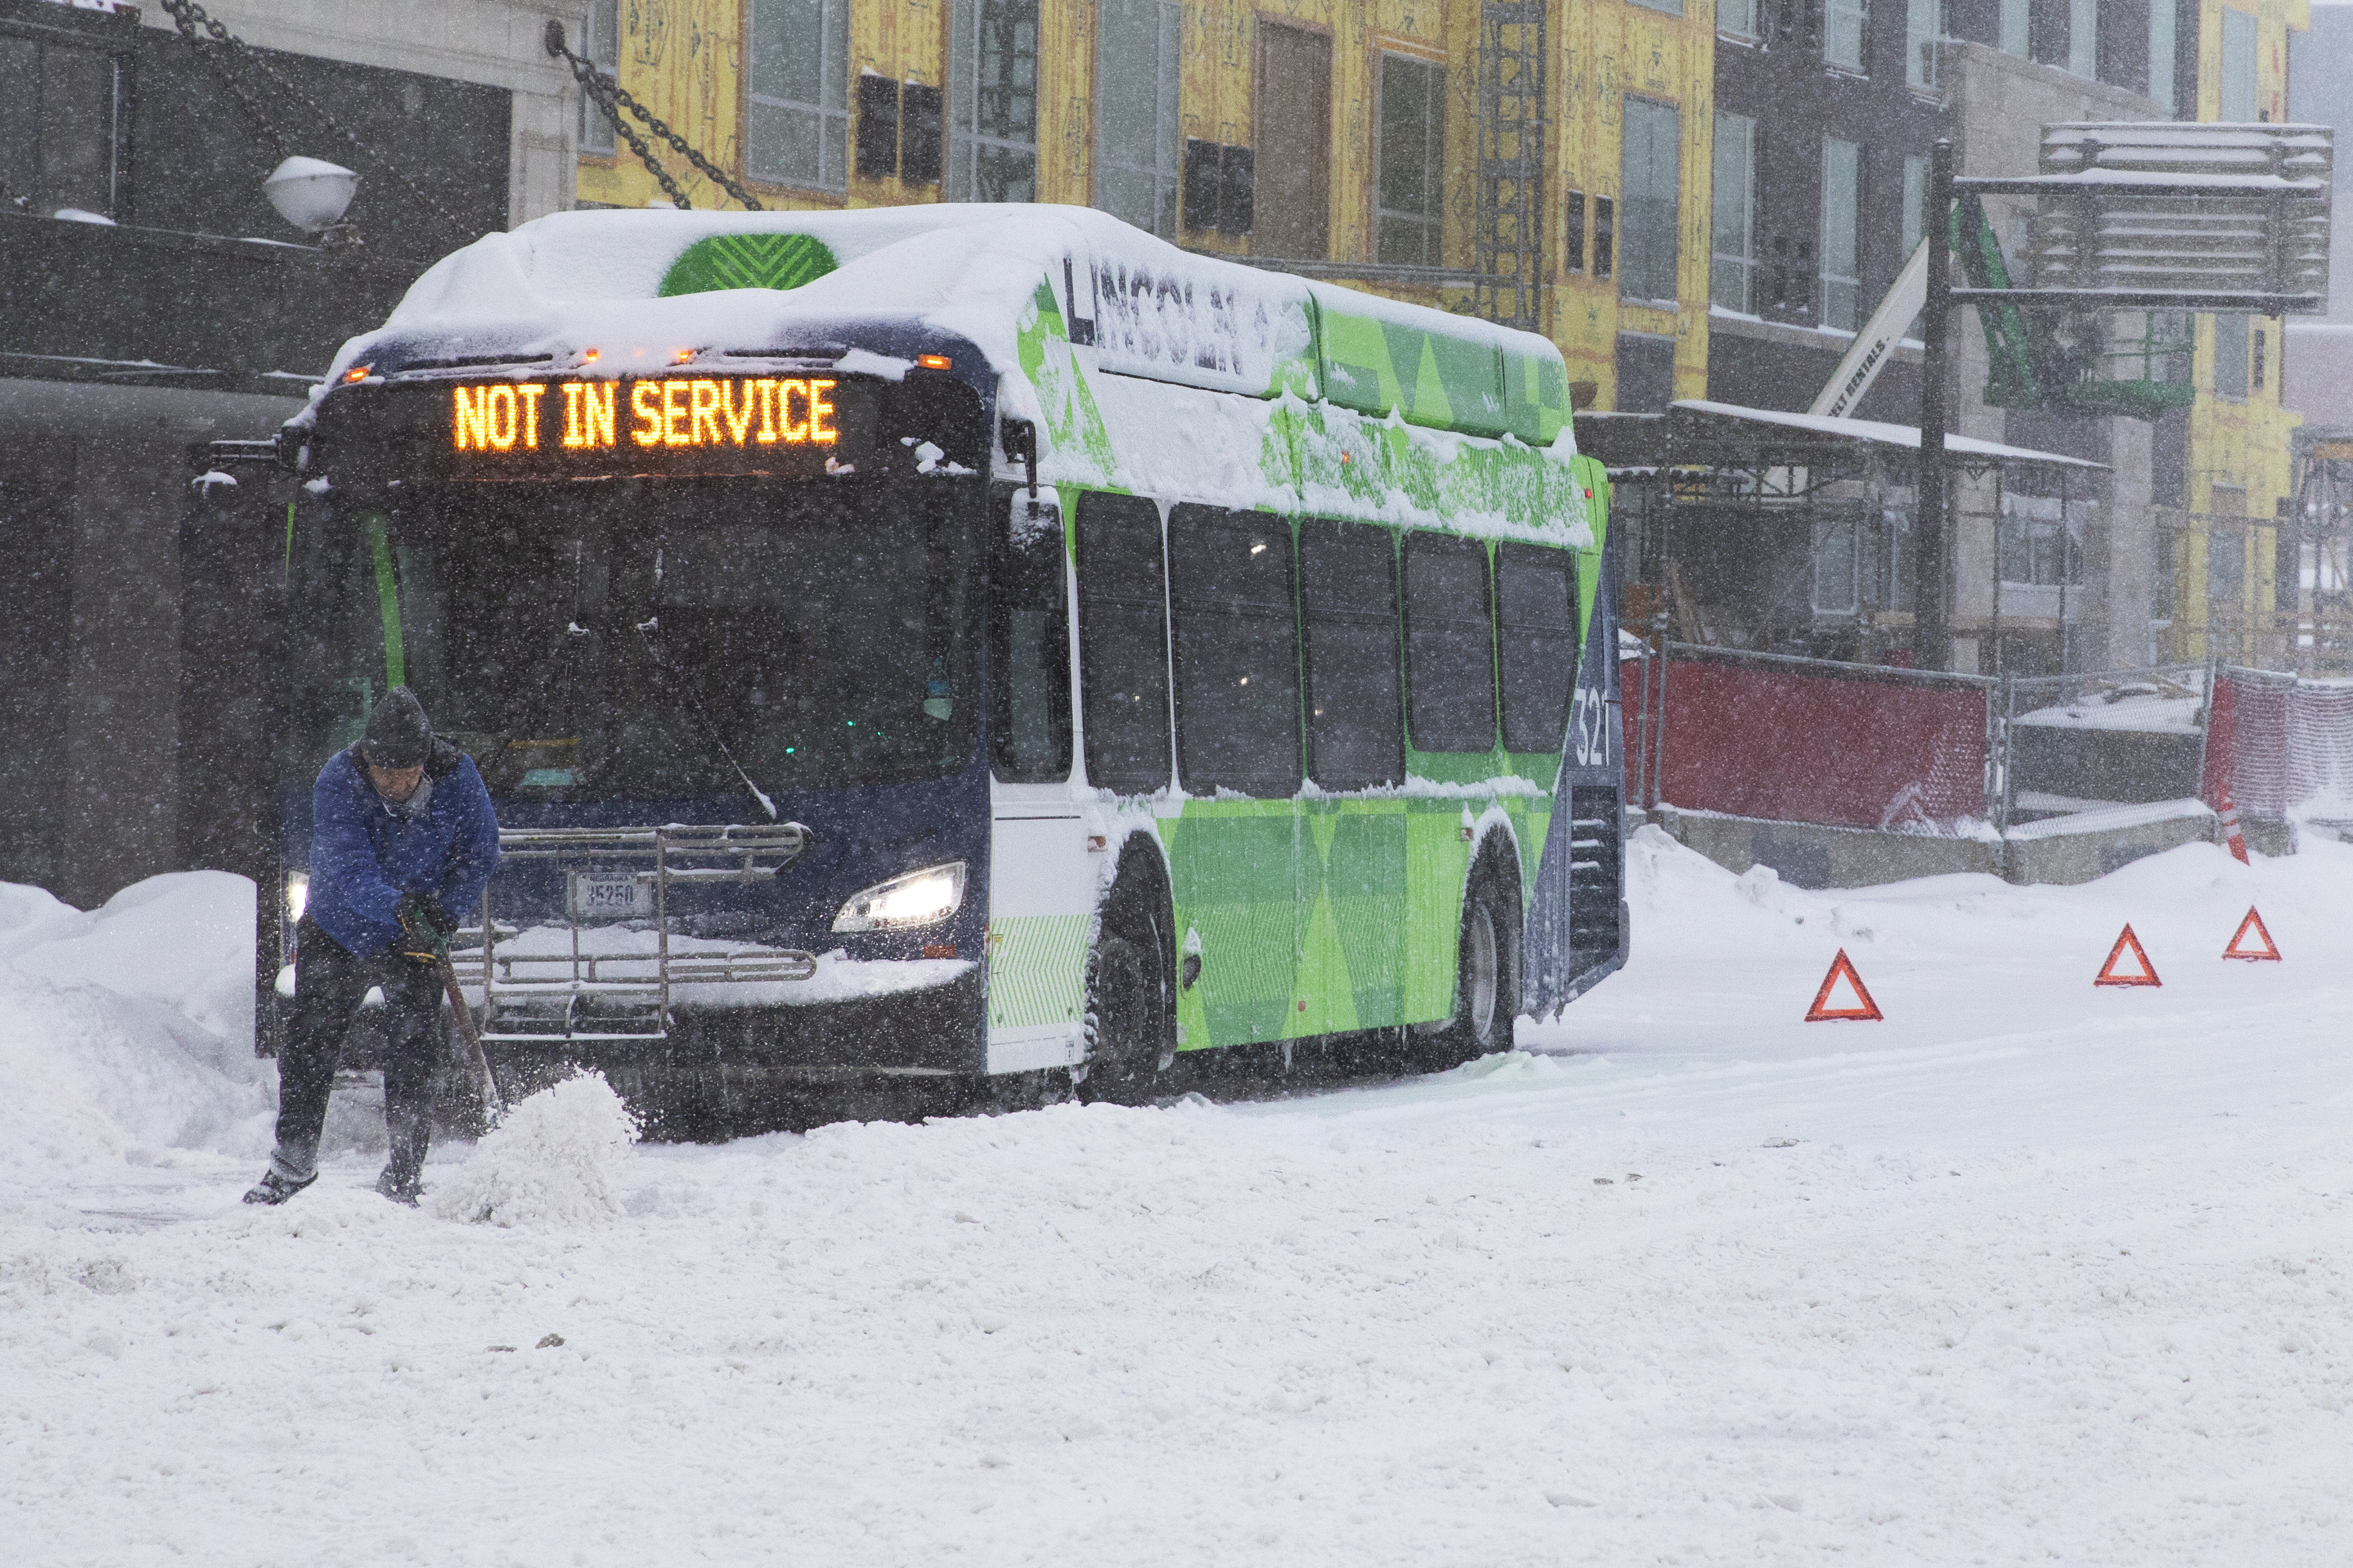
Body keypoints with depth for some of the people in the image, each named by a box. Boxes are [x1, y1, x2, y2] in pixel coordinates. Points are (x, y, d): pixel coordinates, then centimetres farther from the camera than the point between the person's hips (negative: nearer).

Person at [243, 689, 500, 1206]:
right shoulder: (338, 781, -27)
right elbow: (348, 872, -35)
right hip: (337, 933, 0)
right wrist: (397, 907, -53)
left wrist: (444, 911, -23)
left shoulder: (458, 779, -21)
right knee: (308, 1050, 9)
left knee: (412, 1059, -9)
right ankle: (294, 1159, 28)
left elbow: (479, 857, -7)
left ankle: (403, 1176, -1)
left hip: (413, 946, 0)